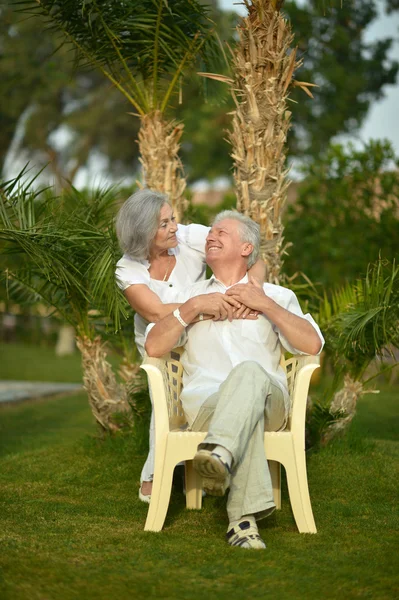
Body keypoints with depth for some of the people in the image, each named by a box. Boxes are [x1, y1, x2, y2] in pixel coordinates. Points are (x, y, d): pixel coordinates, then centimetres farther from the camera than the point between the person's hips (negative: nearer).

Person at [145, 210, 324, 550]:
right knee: (248, 411, -39)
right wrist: (192, 309, 3)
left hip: (268, 401, 0)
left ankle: (220, 455, -65)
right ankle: (244, 518, -53)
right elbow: (154, 347, 13)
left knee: (250, 371, -40)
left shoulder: (276, 296, 25)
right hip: (206, 403, 0)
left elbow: (312, 345, 6)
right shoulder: (191, 295, 30)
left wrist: (265, 305, 2)